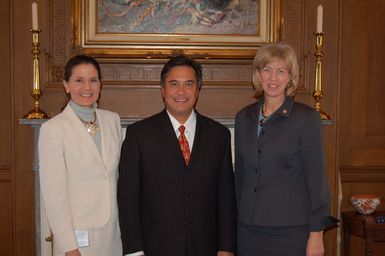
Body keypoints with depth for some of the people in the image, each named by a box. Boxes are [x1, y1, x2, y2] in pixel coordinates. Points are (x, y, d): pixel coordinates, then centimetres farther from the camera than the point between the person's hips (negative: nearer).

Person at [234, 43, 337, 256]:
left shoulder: (307, 118, -8)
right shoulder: (244, 118, 7)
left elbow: (316, 179, -8)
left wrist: (316, 234, -10)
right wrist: (235, 221, 12)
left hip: (291, 230, -4)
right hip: (248, 230, 4)